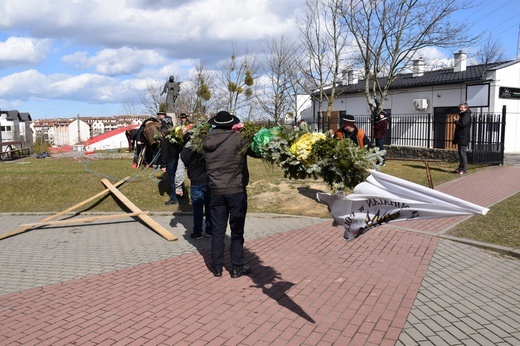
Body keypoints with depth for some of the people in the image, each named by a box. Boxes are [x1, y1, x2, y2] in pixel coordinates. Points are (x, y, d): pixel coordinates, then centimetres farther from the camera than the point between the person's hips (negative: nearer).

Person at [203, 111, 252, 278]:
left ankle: (217, 267, 19)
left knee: (218, 230, 12)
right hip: (236, 190, -3)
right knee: (237, 230, 8)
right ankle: (237, 267, 15)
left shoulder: (207, 140, 0)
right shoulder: (237, 138, -12)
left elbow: (205, 162, 8)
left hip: (216, 191, 4)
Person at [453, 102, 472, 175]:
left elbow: (462, 124, -24)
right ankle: (460, 168, 19)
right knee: (461, 153, 13)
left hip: (463, 138, -11)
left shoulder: (467, 115, -11)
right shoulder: (463, 115, 21)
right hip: (460, 138, 11)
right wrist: (456, 121, 6)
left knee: (462, 153, -11)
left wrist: (455, 121, -10)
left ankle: (464, 170, -11)